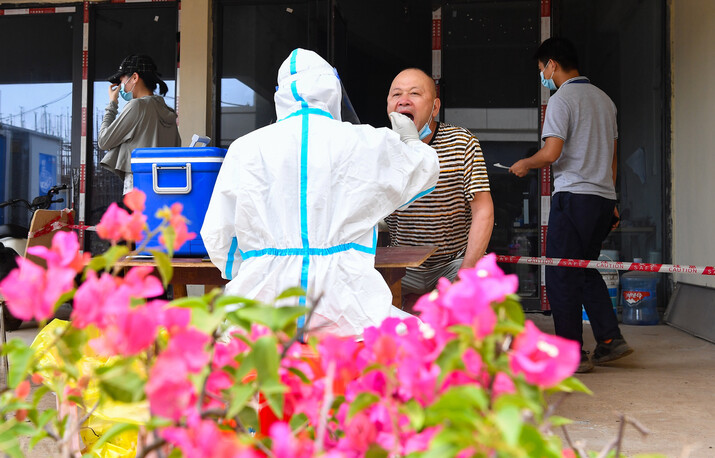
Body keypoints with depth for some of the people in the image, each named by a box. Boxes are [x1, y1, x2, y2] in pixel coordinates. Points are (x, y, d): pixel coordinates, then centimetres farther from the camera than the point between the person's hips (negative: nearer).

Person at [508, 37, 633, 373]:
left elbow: (551, 153, -18)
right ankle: (610, 339, 13)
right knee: (585, 269, 18)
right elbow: (611, 157, 19)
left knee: (561, 276, -2)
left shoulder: (562, 100, -8)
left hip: (573, 196, -8)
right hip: (604, 197, 8)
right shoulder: (604, 99, 17)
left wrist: (524, 165, 1)